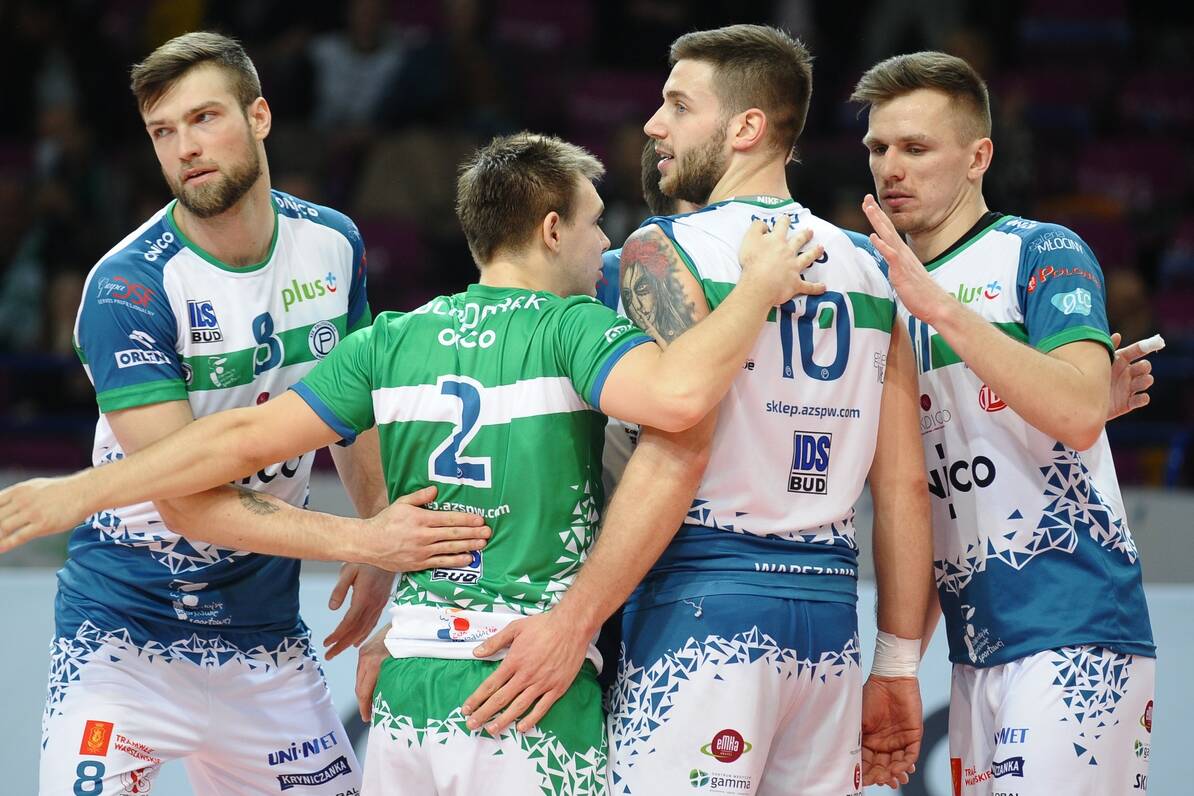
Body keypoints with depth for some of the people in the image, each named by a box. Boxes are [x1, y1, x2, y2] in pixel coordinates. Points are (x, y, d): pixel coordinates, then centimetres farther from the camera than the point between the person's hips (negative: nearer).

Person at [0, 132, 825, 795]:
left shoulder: (394, 342, 9)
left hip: (408, 691, 5)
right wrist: (759, 288, -12)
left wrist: (82, 491, 13)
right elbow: (676, 395, -26)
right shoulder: (571, 326, -6)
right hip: (533, 709, -5)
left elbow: (242, 438, 5)